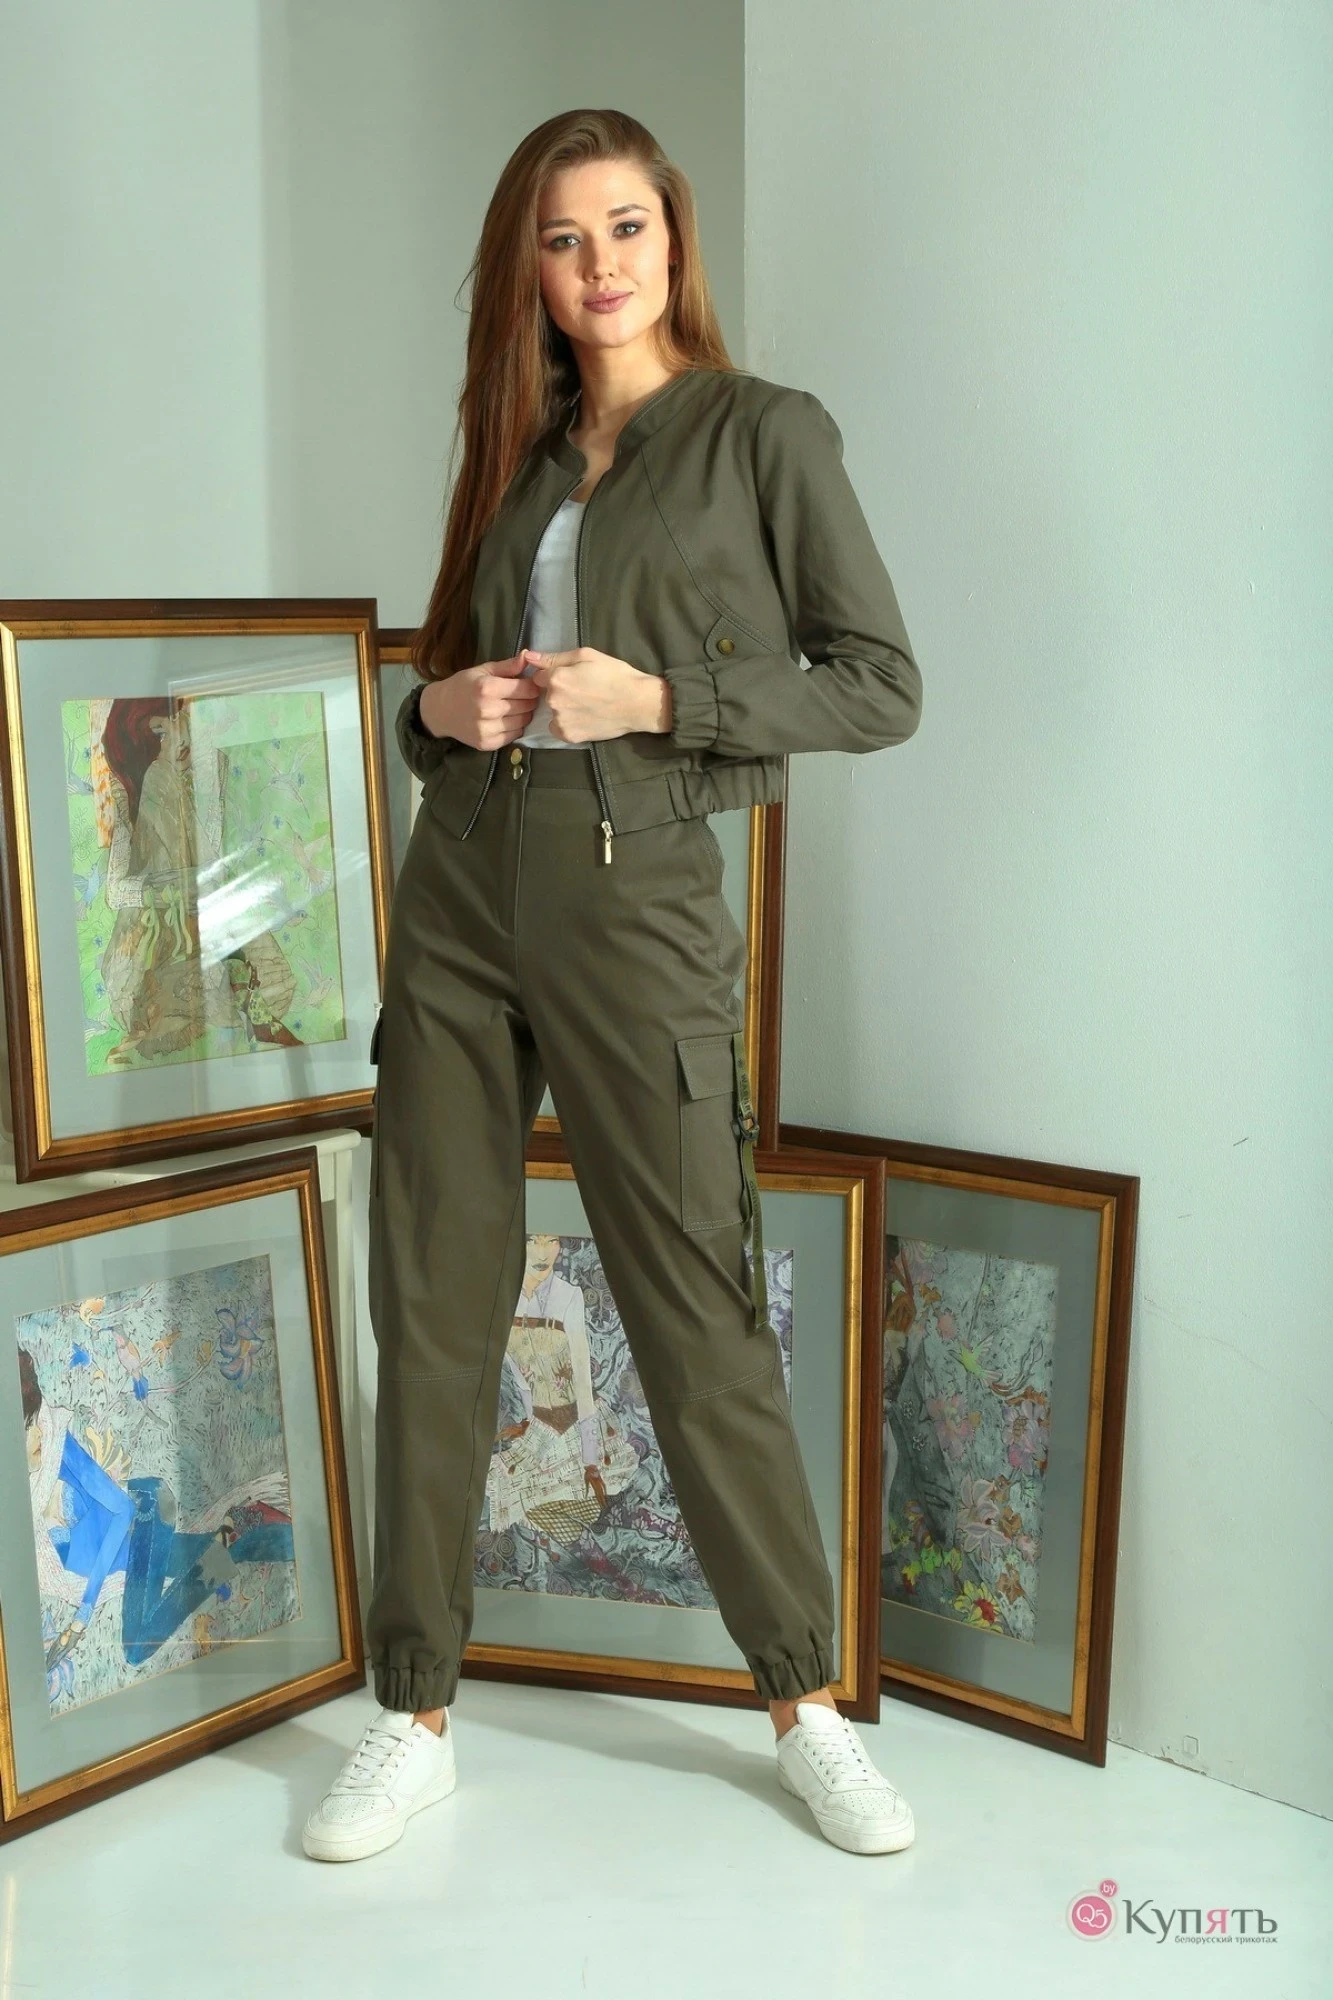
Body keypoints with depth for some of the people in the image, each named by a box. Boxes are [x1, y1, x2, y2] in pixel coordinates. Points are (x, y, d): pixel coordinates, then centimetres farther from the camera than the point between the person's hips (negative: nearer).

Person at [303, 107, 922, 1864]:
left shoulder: (768, 433, 1)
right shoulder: (521, 452, 15)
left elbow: (883, 685, -4)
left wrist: (655, 697, -14)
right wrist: (442, 706, -2)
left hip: (635, 898, -5)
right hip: (459, 888, 5)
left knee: (698, 1309, -1)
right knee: (433, 1302, 5)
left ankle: (806, 1701, 17)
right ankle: (419, 1714, 18)